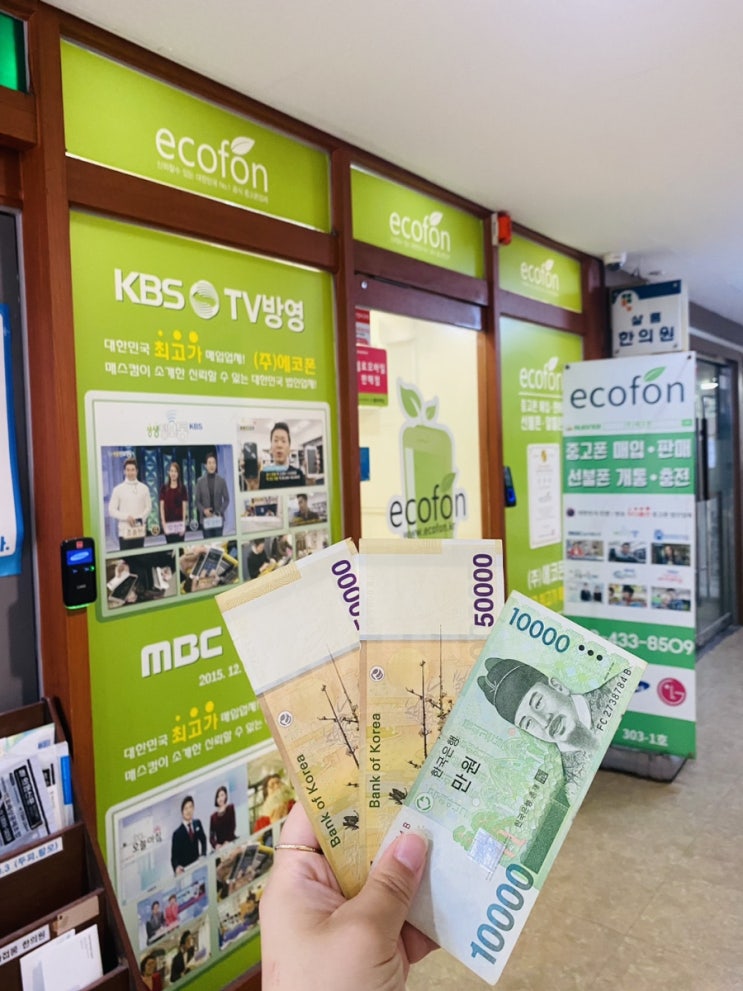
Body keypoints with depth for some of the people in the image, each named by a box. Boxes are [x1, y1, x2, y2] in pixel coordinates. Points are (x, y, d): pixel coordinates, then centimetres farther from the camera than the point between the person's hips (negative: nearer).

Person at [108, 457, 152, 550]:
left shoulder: (144, 488, 7)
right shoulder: (118, 489, 1)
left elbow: (148, 507, 7)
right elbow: (111, 510, 0)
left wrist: (141, 518, -10)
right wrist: (126, 517, -13)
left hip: (140, 530, 2)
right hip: (125, 530, -2)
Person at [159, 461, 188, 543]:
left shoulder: (182, 488, 2)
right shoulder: (164, 488, 4)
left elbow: (184, 507, 1)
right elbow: (162, 507, 4)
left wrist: (183, 524, -5)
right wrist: (163, 523, -4)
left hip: (179, 521, -1)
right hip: (168, 522, 1)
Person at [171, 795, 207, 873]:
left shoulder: (198, 824, 1)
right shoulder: (177, 833, -12)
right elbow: (174, 857, -10)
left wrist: (203, 855, -2)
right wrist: (177, 867, -29)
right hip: (184, 870, -3)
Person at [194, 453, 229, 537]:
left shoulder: (221, 480, 1)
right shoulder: (200, 481, 2)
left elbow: (226, 499, 4)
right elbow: (197, 501, 5)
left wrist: (220, 512, -8)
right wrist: (203, 510, -11)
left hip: (218, 518, 0)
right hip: (205, 518, 0)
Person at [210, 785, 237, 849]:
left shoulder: (230, 808, 6)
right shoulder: (213, 816, 12)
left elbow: (232, 826, -4)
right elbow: (211, 837, 8)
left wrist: (227, 842, -15)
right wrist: (216, 845, -11)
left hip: (230, 843, -2)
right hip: (219, 847, 2)